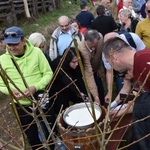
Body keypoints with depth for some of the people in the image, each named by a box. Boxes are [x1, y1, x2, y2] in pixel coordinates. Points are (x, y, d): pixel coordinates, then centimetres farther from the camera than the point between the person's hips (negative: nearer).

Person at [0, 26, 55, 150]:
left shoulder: (36, 52, -11)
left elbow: (48, 73, -7)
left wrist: (36, 87, -23)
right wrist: (10, 90, -20)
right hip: (21, 106, 1)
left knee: (51, 132, 19)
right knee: (32, 138, 19)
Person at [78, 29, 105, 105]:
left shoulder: (100, 37, -26)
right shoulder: (82, 50, -41)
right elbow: (88, 74, -43)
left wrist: (99, 68, 5)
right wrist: (95, 96, -46)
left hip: (95, 70, 5)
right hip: (84, 73, -5)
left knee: (101, 91, 13)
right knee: (91, 95, -4)